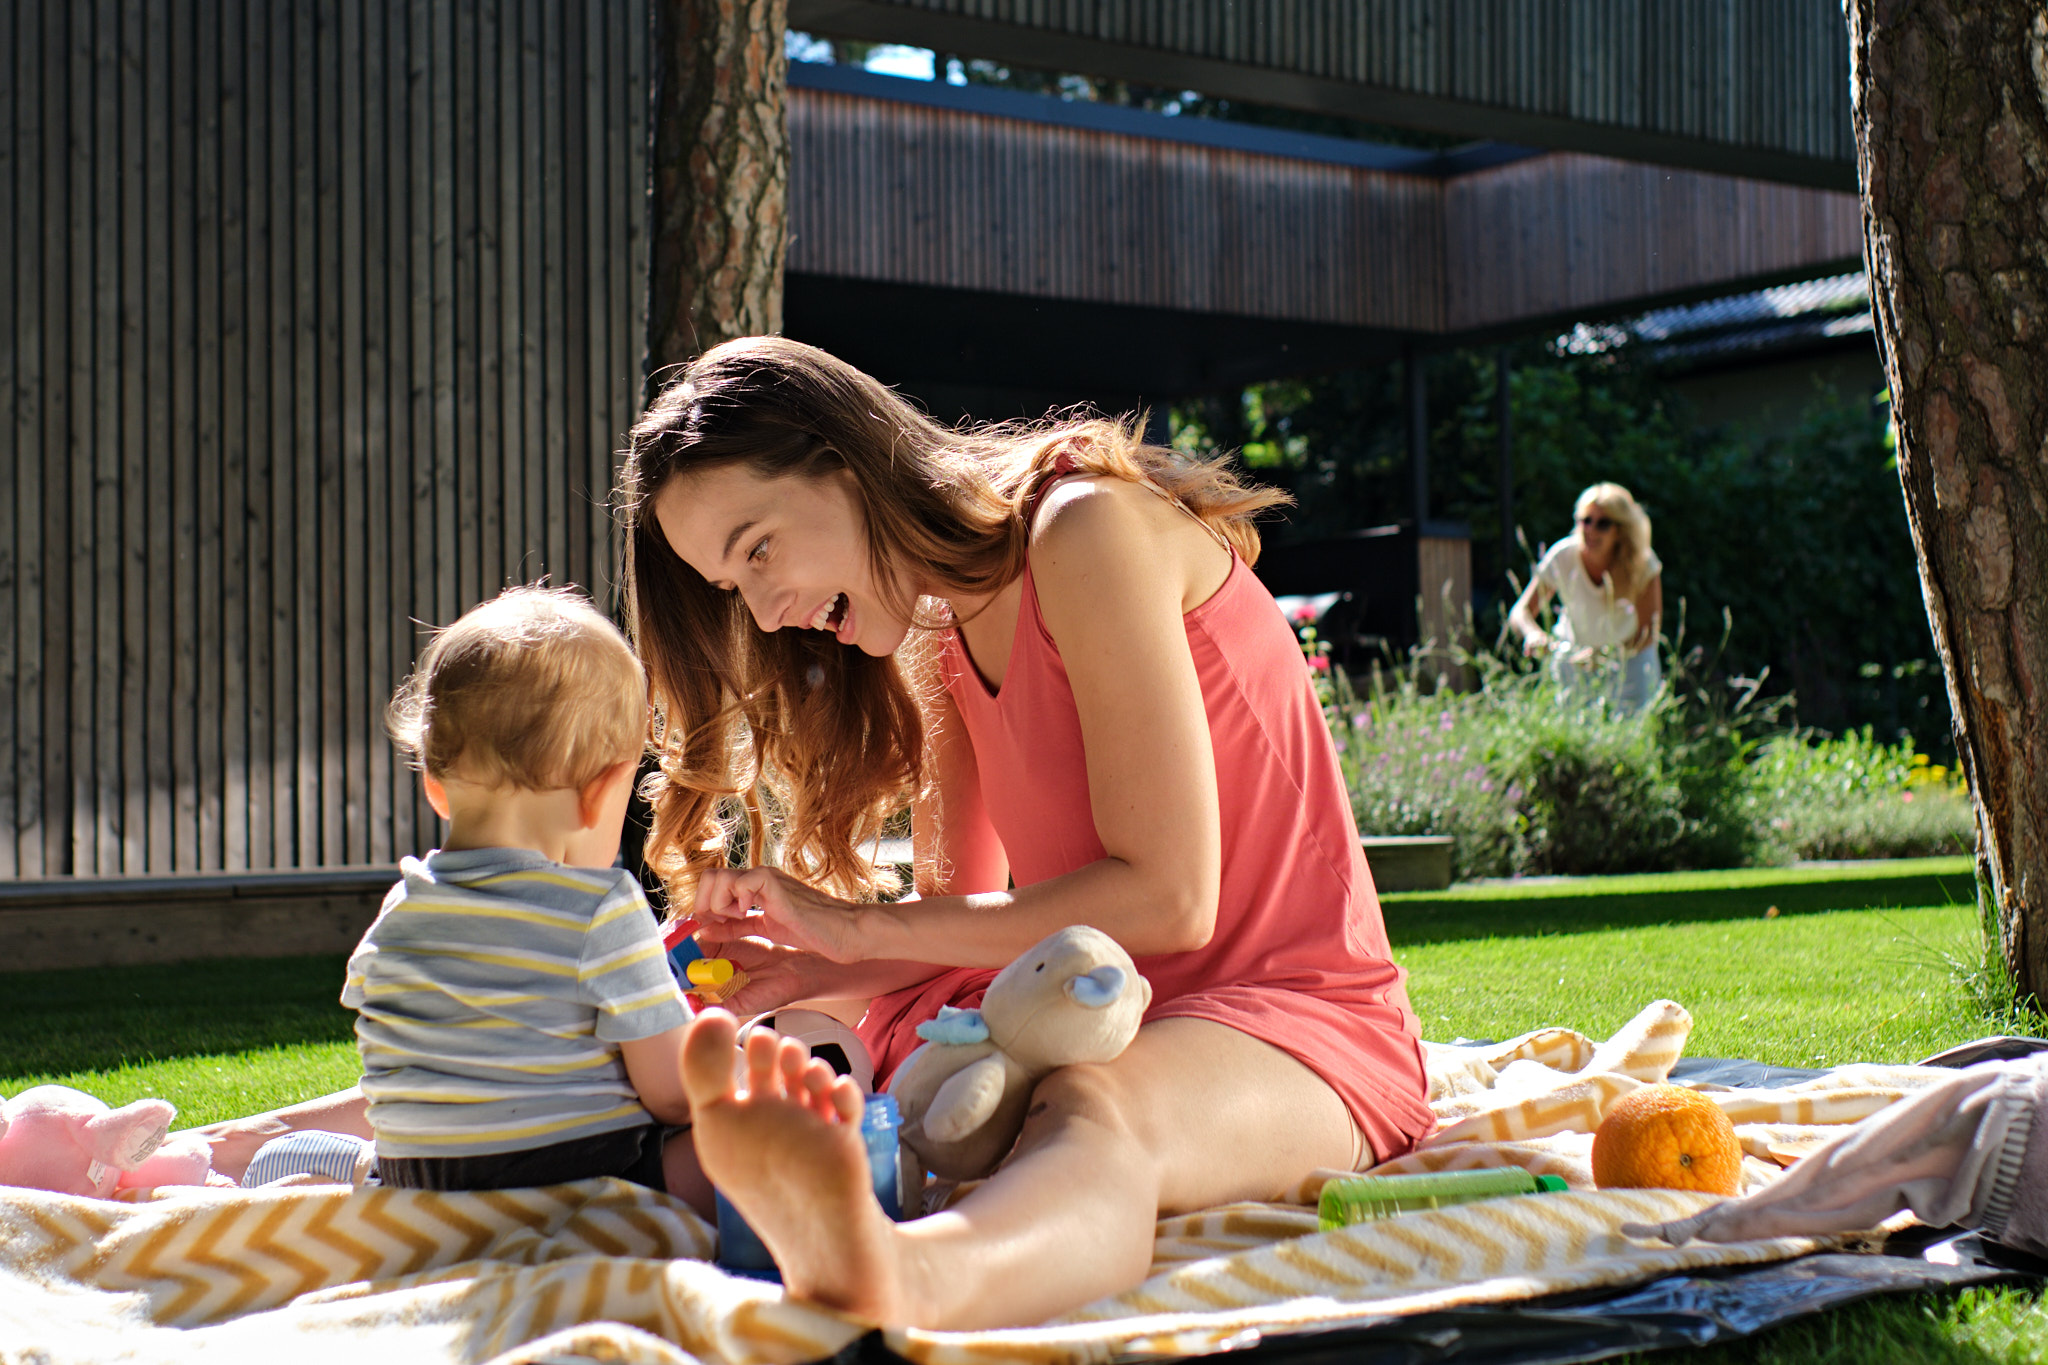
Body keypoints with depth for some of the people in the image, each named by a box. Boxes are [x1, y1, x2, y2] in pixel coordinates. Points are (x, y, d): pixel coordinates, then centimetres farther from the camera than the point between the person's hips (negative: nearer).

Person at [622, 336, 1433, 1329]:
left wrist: (860, 926, -13)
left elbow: (1167, 898, -18)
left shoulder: (1086, 525, -11)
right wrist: (801, 975, -5)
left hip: (1292, 1022, -9)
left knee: (1092, 1110, -43)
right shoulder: (942, 634, 16)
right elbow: (969, 922, 14)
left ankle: (905, 1274, -72)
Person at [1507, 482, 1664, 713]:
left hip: (1630, 656, 0)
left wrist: (1606, 653, -42)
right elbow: (1521, 611, -19)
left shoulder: (1643, 564, -23)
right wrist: (1533, 634, -42)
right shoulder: (1562, 557, -22)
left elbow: (1648, 632, -25)